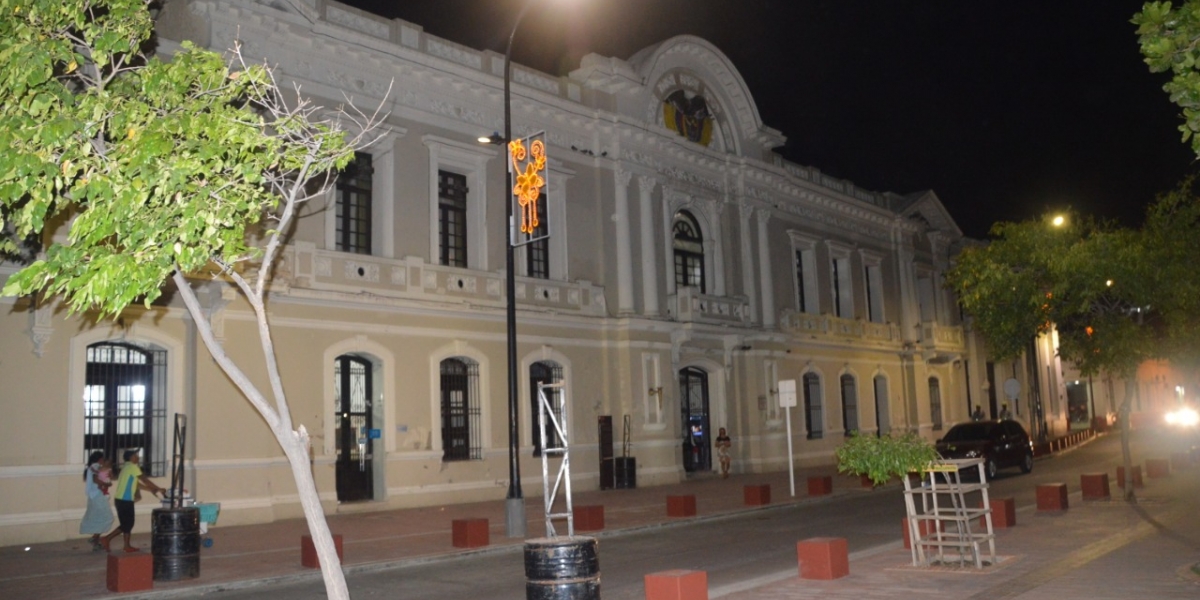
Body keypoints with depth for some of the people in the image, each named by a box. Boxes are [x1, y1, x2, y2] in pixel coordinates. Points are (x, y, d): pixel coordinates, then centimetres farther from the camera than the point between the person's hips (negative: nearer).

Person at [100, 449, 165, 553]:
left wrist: (151, 489, 17)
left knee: (128, 524, 11)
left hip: (122, 499, 9)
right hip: (125, 500, -9)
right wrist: (158, 489, -3)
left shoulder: (127, 467, 18)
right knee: (126, 524, -4)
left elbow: (136, 484, 20)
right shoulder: (132, 466, -11)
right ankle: (106, 539, -3)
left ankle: (127, 546, 12)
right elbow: (145, 480, -10)